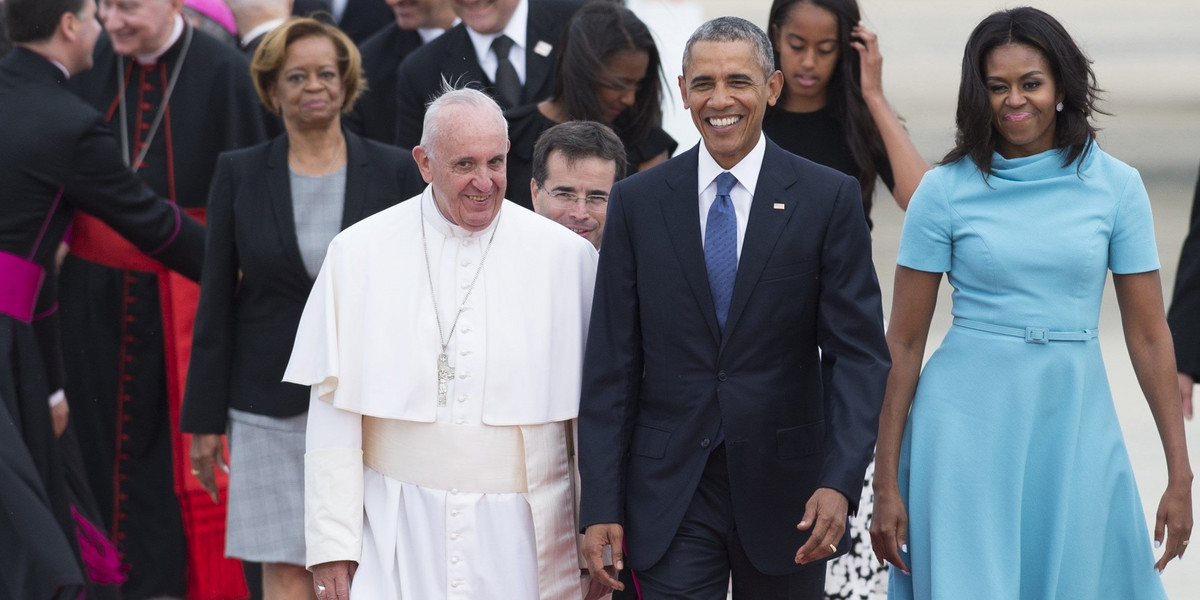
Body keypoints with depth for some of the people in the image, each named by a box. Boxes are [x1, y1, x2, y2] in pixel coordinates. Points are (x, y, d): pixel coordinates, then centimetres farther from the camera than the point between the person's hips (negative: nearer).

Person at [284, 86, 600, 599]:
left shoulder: (565, 256, 2)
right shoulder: (359, 253, 2)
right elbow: (334, 408, 1)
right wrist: (332, 543, -3)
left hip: (519, 533, 1)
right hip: (398, 532, 0)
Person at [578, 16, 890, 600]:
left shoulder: (829, 198, -2)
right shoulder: (637, 201, 3)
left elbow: (857, 353, -5)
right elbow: (611, 361, 2)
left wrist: (841, 482, -18)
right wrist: (600, 506, -4)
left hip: (785, 489, 0)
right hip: (669, 493, 0)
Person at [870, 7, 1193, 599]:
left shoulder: (1116, 185, 1)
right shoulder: (946, 189, -2)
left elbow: (1149, 334, 3)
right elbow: (904, 342, 0)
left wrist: (1180, 476, 0)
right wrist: (886, 485, -3)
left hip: (1074, 421, 2)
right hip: (968, 418, -2)